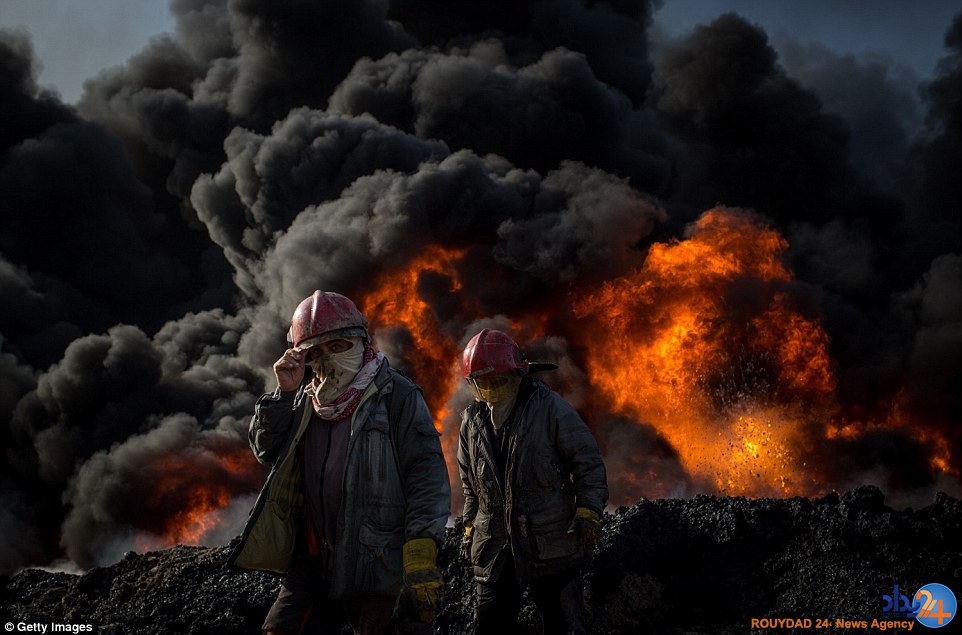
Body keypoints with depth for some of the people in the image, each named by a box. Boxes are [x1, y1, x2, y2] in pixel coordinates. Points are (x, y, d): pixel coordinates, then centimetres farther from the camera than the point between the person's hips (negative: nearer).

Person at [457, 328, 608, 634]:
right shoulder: (471, 420, 8)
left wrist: (588, 510, -12)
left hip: (550, 544, -4)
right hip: (493, 548, 5)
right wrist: (471, 524, 16)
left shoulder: (549, 407, -7)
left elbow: (587, 461, -4)